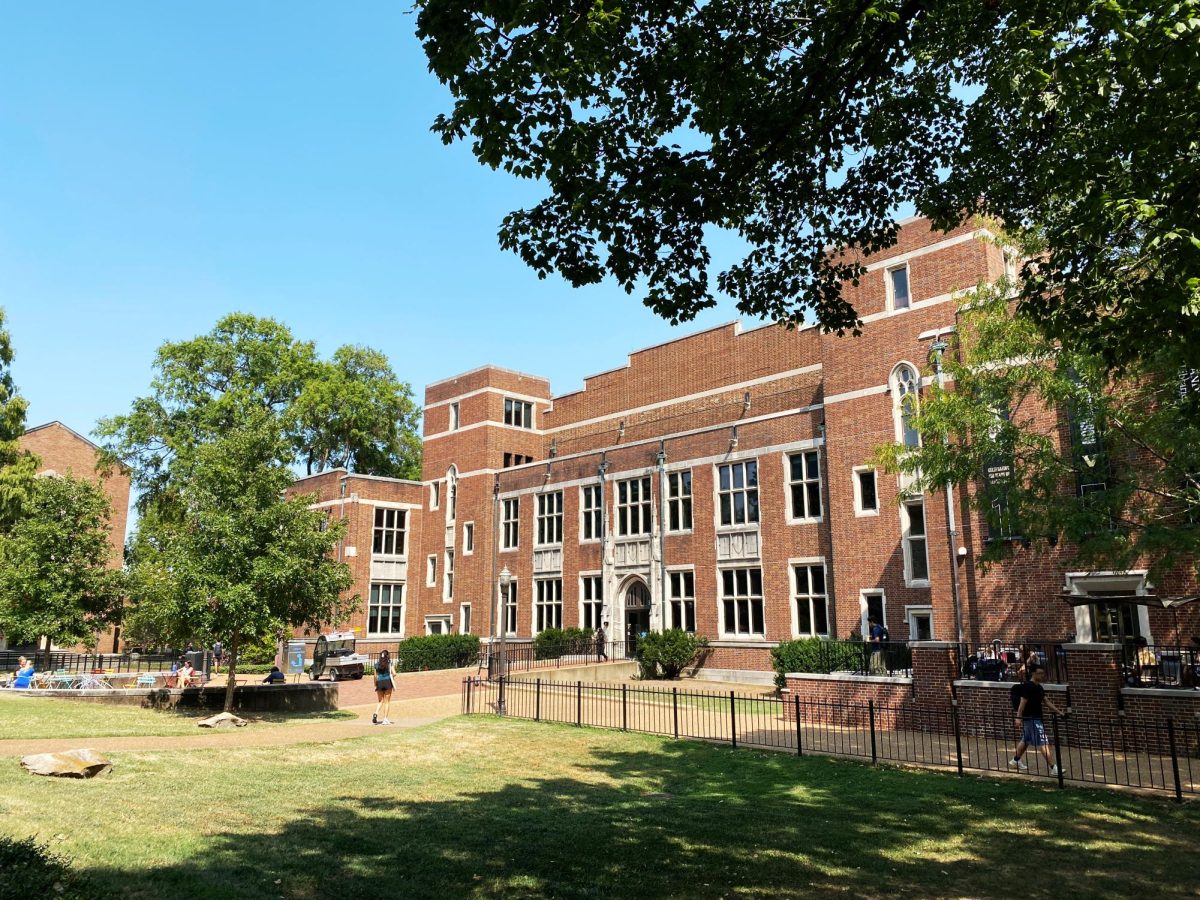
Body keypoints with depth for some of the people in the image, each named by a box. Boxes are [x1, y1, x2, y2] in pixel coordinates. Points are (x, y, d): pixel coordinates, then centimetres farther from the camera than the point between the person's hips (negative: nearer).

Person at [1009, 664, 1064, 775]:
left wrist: (1058, 711, 12)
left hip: (1037, 718, 10)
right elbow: (1023, 702, -19)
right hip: (1031, 719, -10)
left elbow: (1046, 701, 16)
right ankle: (1053, 768, -9)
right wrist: (1018, 717, -21)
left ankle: (1015, 761, 30)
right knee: (1042, 743, -9)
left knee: (1025, 740, 18)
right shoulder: (1028, 686, -17)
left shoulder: (1039, 687, 12)